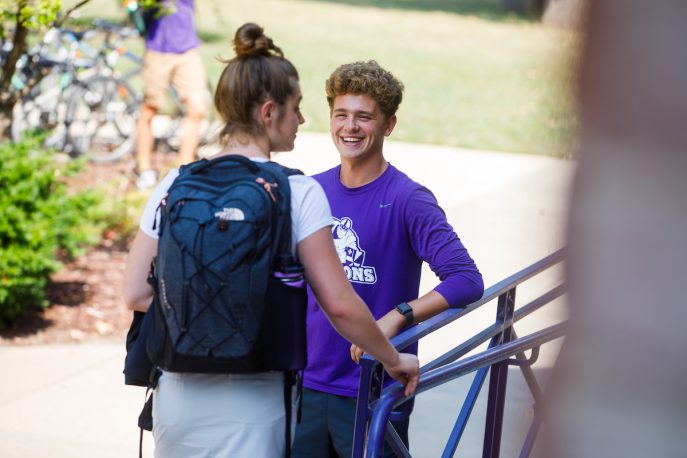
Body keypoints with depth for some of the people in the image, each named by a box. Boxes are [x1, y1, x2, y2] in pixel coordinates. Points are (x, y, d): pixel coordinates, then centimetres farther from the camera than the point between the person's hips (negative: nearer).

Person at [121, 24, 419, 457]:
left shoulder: (174, 185, 4)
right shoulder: (298, 192, -8)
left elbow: (136, 294, 3)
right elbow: (339, 305, -10)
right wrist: (394, 360, 4)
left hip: (176, 396, 5)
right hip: (246, 407, -4)